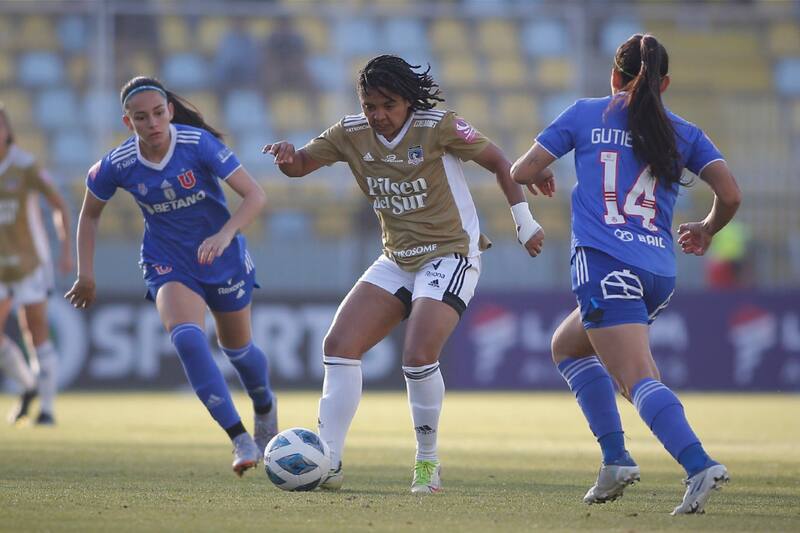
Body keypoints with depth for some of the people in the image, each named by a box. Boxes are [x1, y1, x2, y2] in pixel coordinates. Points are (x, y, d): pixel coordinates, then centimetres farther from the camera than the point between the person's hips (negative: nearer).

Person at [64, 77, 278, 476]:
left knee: (237, 347, 18)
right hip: (168, 264, 0)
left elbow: (255, 195, -25)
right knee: (187, 338, -28)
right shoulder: (117, 165, -16)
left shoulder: (199, 144, -23)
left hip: (222, 258, 0)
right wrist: (86, 274, 2)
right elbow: (90, 213, 4)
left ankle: (265, 407, 54)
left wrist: (225, 234, -41)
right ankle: (241, 440, -27)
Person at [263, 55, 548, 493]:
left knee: (418, 357, -23)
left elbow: (498, 162, -6)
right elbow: (300, 165, 3)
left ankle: (427, 463, -2)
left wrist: (524, 222, -5)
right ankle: (327, 463, -2)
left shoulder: (439, 127, -15)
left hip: (450, 256, -6)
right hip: (396, 260, 6)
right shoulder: (351, 134, -1)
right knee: (339, 345, -6)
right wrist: (287, 157, -22)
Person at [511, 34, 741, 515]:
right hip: (660, 273, 5)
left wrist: (539, 178, 35)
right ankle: (615, 460, 15)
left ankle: (700, 465, -37)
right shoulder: (685, 134, 14)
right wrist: (707, 231, 24)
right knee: (568, 346, 26)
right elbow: (731, 195, 3)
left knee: (641, 381, -15)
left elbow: (521, 172, 11)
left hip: (604, 263, -5)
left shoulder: (585, 115, 9)